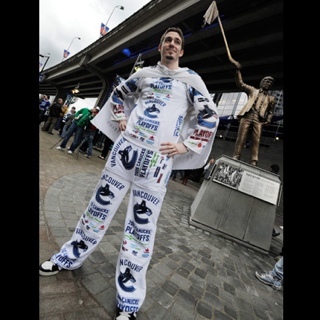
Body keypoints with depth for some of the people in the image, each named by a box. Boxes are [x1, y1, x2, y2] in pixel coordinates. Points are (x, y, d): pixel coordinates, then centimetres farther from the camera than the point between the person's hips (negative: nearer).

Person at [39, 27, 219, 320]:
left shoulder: (190, 79, 9)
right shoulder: (144, 73, 18)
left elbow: (210, 117, 6)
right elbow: (118, 94, 30)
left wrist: (186, 146, -3)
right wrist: (120, 119, 13)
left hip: (158, 159, -3)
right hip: (125, 147, 4)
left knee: (141, 226, 1)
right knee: (100, 205, 13)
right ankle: (70, 258, 38)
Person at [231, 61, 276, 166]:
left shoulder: (271, 98, 26)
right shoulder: (252, 90, 22)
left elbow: (271, 111, 24)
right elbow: (240, 84, 14)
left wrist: (268, 120, 3)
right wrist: (238, 70, 3)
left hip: (259, 119, 1)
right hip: (247, 115, -1)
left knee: (256, 141, -12)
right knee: (241, 138, -12)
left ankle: (253, 163, -18)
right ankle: (235, 159, -14)